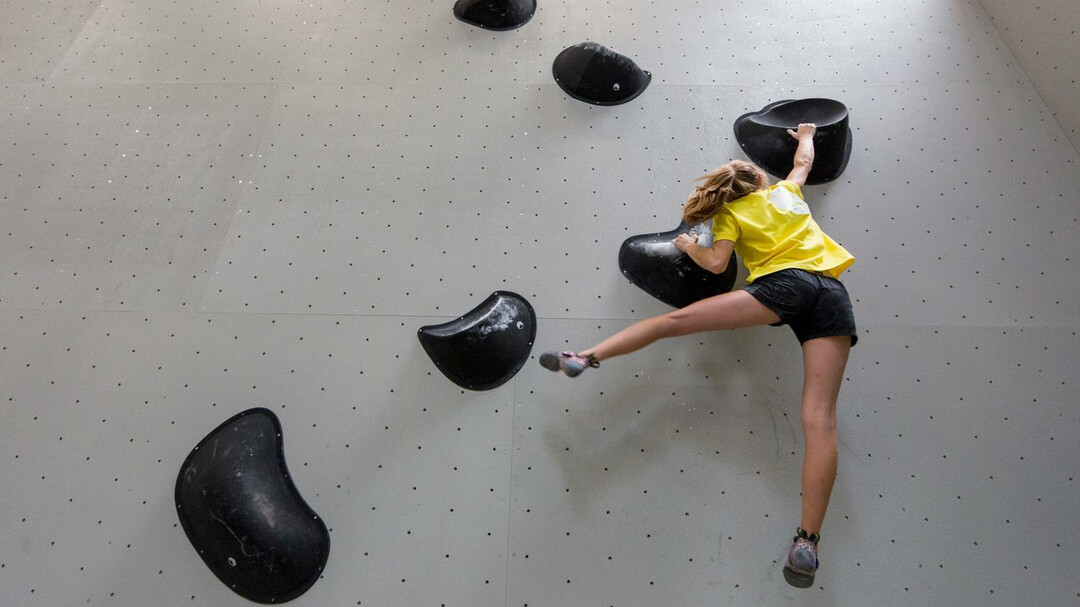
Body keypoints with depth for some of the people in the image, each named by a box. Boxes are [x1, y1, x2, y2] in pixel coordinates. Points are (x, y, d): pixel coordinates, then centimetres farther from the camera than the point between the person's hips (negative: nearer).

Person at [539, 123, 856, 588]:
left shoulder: (732, 213, 15)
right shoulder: (786, 191, 28)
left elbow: (715, 263, 5)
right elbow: (804, 160, 48)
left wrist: (688, 246, 24)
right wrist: (806, 135, 69)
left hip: (782, 284, -4)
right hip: (833, 294, 5)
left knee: (677, 319, -6)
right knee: (820, 420, -10)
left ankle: (587, 356, -20)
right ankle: (807, 543, -17)